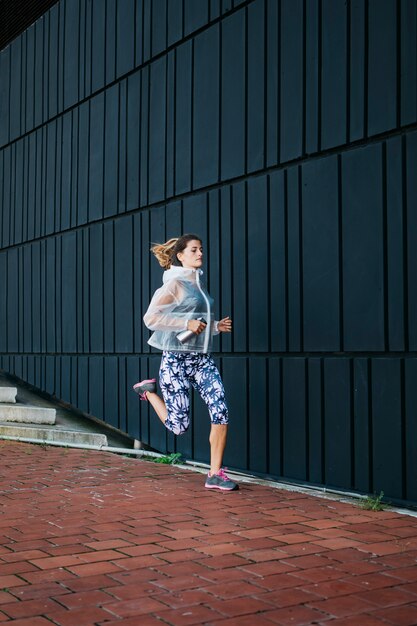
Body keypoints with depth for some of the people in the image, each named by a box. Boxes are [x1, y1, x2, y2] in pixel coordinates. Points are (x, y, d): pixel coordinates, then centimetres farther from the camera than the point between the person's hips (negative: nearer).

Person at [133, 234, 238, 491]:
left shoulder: (198, 284, 16)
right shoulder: (174, 284, -7)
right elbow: (150, 318, -14)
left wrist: (217, 326, 9)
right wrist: (187, 323, -19)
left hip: (203, 359, 7)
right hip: (177, 360, -7)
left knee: (221, 412, -9)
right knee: (179, 426, -1)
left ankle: (216, 474, 0)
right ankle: (149, 390, 26)